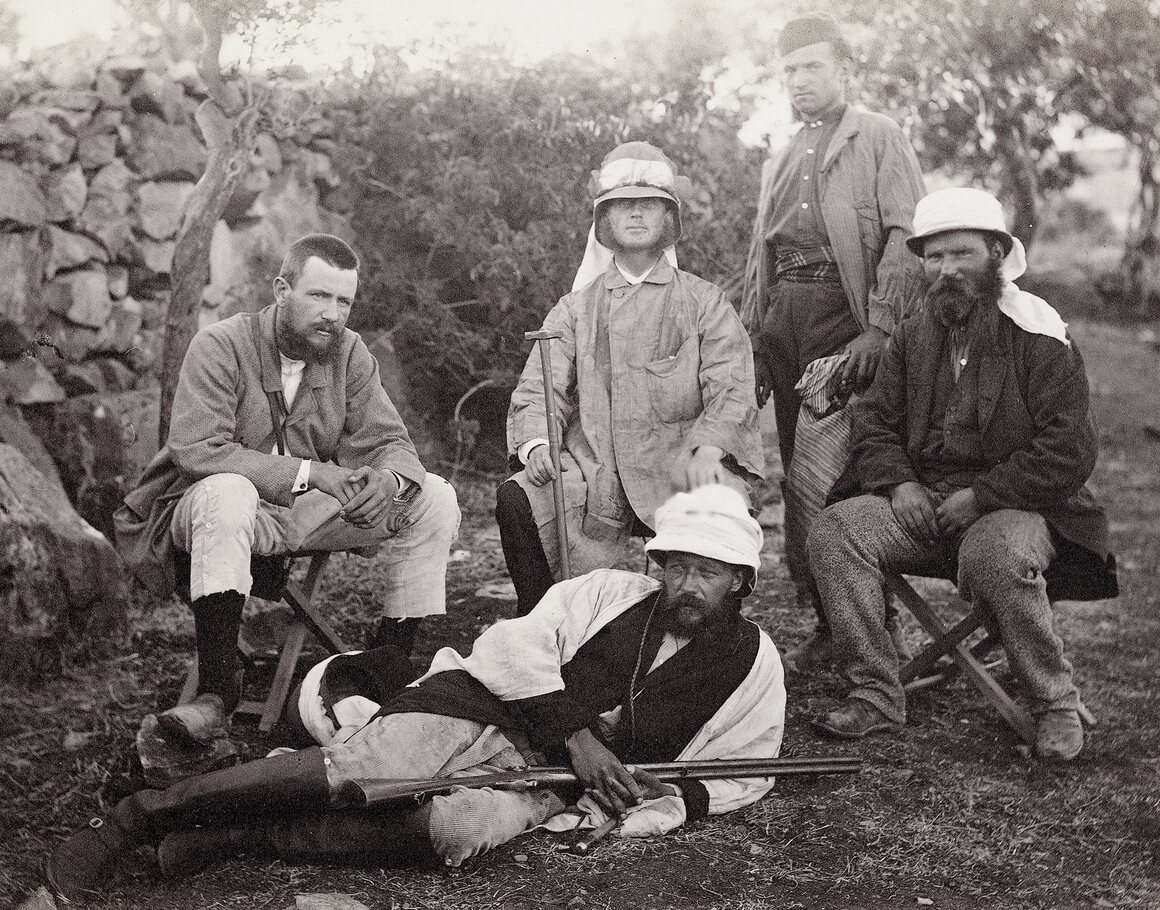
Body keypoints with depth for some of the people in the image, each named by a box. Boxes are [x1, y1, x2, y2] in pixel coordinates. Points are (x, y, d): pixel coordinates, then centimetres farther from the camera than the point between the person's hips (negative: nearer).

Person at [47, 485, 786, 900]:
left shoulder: (752, 662, 10)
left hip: (540, 777, 0)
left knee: (460, 830, -36)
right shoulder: (608, 593, 8)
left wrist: (670, 800, -7)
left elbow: (741, 773, 13)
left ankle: (246, 835, -25)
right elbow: (511, 648, 0)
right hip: (473, 713, 0)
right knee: (342, 773, -26)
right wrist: (577, 734, -13)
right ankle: (138, 815, -12)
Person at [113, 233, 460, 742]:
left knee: (434, 498, -10)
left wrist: (388, 479, -27)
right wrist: (309, 471, -31)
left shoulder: (349, 352, 0)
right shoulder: (219, 346, -15)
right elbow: (196, 449, -26)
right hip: (205, 510, -5)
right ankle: (216, 689, -32)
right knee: (227, 491, -41)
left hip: (307, 512, 5)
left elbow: (389, 442, -1)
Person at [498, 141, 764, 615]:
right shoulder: (575, 309, 18)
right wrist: (536, 443, -15)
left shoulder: (705, 303, 12)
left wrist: (708, 448, -22)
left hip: (678, 472, -2)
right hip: (594, 473, 2)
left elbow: (730, 390, -1)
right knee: (515, 499, -25)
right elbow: (538, 390, 8)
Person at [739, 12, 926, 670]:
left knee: (818, 478, -14)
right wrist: (750, 344, 15)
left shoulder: (880, 138, 4)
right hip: (784, 318, 7)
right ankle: (828, 622, 12)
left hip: (843, 316, -7)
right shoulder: (780, 163, 24)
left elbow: (906, 235, -7)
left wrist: (879, 327, -18)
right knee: (798, 475, 5)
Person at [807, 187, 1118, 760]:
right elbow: (874, 420, 14)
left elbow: (1070, 453, -13)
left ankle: (1056, 703, -14)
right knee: (835, 530, -20)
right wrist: (898, 482, -7)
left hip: (1016, 505, -5)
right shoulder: (913, 336, 11)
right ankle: (876, 696, -13)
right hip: (922, 502, 5)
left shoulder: (1039, 338, -6)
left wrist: (980, 496, -17)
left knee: (996, 555, -39)